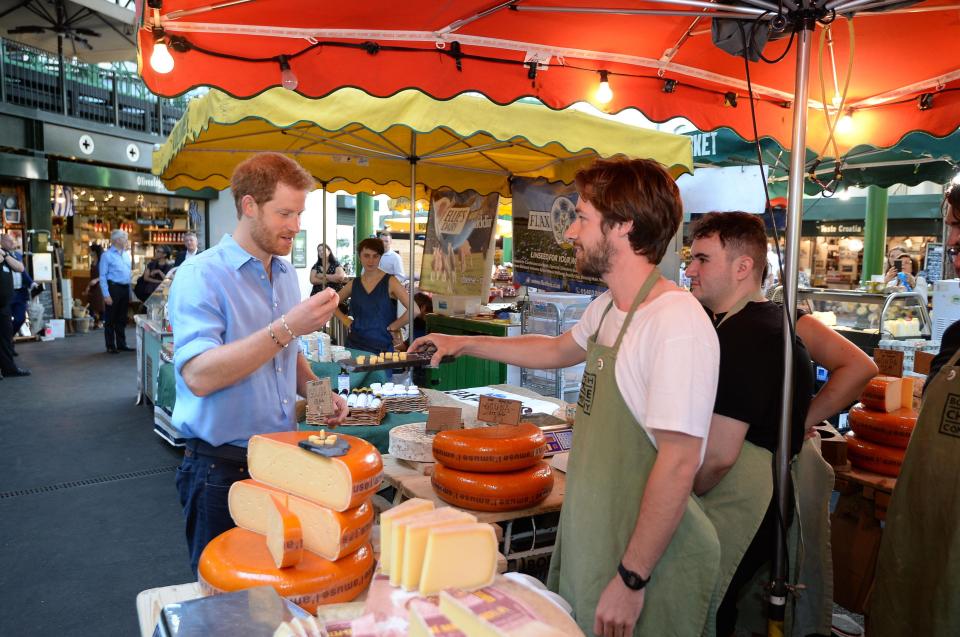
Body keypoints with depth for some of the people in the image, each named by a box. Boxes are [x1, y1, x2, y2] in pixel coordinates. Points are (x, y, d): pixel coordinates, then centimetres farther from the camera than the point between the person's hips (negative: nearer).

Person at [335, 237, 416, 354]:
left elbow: (414, 310, -17)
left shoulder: (390, 282, -7)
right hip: (354, 345, 4)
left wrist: (393, 327, -9)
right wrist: (345, 321, 8)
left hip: (382, 347, -3)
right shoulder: (354, 284, 6)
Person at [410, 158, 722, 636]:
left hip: (650, 558, -8)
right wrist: (464, 343, 26)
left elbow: (678, 464, -25)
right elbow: (558, 350, 24)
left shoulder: (677, 324, -24)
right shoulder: (606, 309, 5)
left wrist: (631, 579, -20)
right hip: (590, 537, 8)